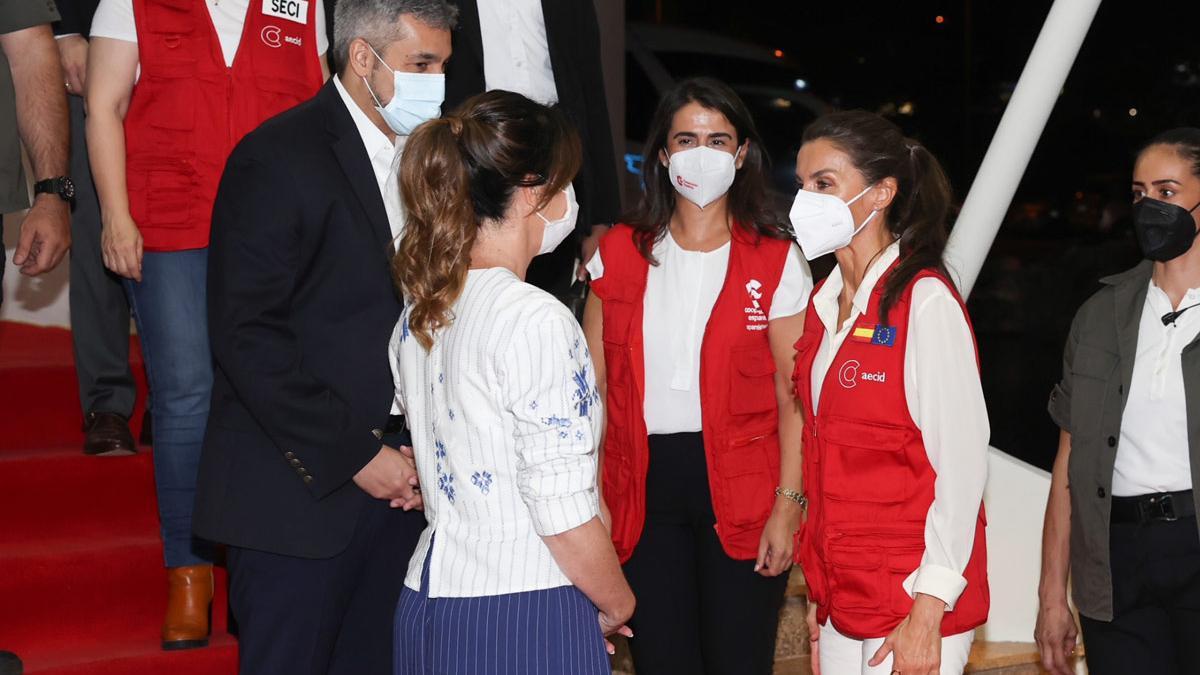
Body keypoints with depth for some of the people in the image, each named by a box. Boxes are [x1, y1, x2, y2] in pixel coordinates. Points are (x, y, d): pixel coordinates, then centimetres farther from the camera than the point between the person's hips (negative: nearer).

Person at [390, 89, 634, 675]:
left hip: (427, 604, 8)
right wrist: (618, 604, -2)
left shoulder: (417, 315, 7)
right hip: (524, 623, -8)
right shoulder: (536, 320, -18)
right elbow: (563, 513, -20)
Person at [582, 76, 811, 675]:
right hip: (643, 486, 2)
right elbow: (594, 387, 6)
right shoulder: (620, 253, 6)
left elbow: (793, 396, -2)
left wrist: (788, 503, -9)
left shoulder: (776, 261, 0)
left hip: (738, 485, -2)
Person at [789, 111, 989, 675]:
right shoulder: (826, 304, 10)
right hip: (842, 600, 7)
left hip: (912, 606, -6)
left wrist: (928, 613, -18)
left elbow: (961, 463, -15)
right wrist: (819, 595, 11)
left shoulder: (924, 300, -11)